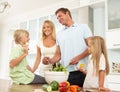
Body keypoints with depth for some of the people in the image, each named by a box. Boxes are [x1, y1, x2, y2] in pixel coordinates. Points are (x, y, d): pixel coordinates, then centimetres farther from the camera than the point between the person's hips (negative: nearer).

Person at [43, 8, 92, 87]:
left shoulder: (83, 27, 7)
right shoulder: (59, 34, 18)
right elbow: (58, 55, 13)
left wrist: (78, 57, -16)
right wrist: (50, 60, -7)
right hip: (65, 72, 3)